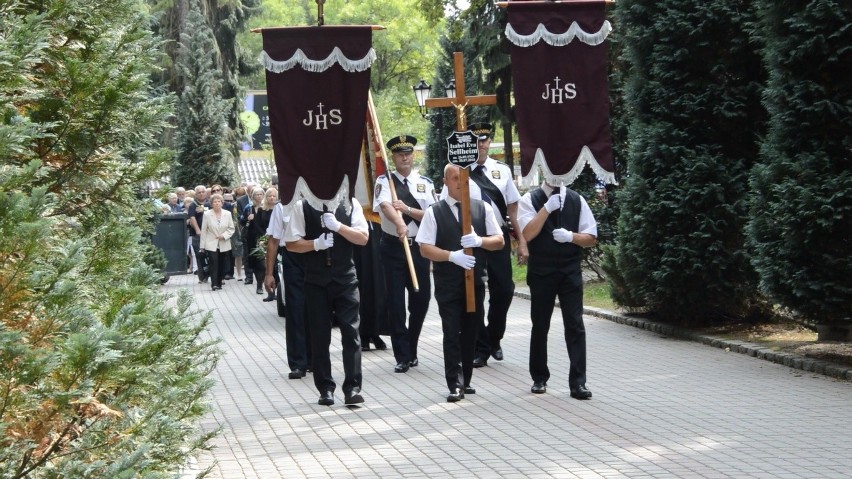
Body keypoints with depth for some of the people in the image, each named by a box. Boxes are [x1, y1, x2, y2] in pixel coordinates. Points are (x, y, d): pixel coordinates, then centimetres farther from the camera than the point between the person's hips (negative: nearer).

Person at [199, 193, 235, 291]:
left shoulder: (227, 214, 2)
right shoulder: (207, 214, -3)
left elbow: (231, 229, 6)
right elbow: (204, 230, 0)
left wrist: (224, 235, -12)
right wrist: (202, 245, 0)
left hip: (224, 245, 2)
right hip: (211, 244, -2)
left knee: (222, 265, 5)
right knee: (214, 263, -12)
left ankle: (219, 283, 15)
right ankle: (214, 284, -15)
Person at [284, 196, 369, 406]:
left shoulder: (350, 204, 3)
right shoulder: (302, 207, -1)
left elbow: (363, 238, -1)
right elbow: (291, 244, -1)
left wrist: (338, 226, -14)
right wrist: (316, 243, -17)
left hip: (345, 278, 0)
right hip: (316, 280, 0)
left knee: (351, 332, -5)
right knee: (319, 335, 5)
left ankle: (353, 388, -2)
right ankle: (325, 388, 14)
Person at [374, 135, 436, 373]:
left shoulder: (425, 183, 7)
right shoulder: (384, 181, -2)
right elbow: (386, 206, -22)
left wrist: (408, 209, -17)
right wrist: (399, 224, -41)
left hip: (419, 247, 3)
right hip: (393, 247, -2)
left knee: (421, 299, 5)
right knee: (396, 302, -2)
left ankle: (411, 350, 25)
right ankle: (403, 356, 5)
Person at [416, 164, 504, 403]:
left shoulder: (483, 208, 6)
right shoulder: (434, 212, -2)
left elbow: (499, 240, 6)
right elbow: (425, 248, -6)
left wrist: (479, 241, -14)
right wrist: (452, 255, -21)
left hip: (476, 281, 3)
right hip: (447, 283, -3)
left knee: (470, 333, 9)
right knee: (452, 334, -5)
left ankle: (466, 380, 20)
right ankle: (455, 385, -3)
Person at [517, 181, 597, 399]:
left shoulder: (576, 200, 6)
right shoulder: (530, 200, -1)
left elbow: (591, 238, 5)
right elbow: (527, 234, -14)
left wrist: (571, 236, -14)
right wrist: (547, 208, -18)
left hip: (570, 271, 1)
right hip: (541, 272, -1)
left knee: (575, 325, -4)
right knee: (540, 325, 9)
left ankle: (578, 382, -2)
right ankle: (539, 378, 22)